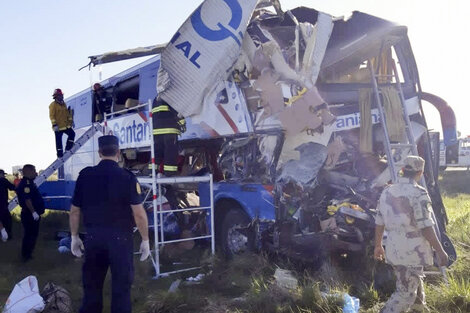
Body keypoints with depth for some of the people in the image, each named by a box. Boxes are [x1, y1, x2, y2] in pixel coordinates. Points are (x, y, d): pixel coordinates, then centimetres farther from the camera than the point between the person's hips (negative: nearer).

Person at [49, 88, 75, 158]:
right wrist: (54, 124, -21)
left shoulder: (63, 104, 12)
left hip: (66, 125, 7)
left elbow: (67, 113, 20)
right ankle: (60, 154, 9)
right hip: (58, 127, -7)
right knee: (58, 140, 0)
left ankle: (68, 148, 14)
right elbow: (52, 115, -15)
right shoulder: (53, 105, -11)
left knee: (72, 134, 3)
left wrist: (70, 120, 17)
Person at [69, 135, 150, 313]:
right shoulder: (127, 177, -10)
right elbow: (139, 214, -12)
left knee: (91, 284, 17)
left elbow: (74, 211, 6)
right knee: (121, 284, 9)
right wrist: (145, 240, -2)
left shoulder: (85, 175, 0)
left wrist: (74, 236, 17)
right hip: (120, 237, -3)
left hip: (93, 236, 3)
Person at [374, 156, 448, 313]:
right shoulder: (418, 193, -16)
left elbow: (379, 222, 10)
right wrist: (440, 251, -11)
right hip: (413, 252, -7)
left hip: (393, 250, 7)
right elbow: (426, 227, -18)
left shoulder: (387, 192, 4)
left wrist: (378, 245, 21)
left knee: (414, 280, 26)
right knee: (406, 293, 0)